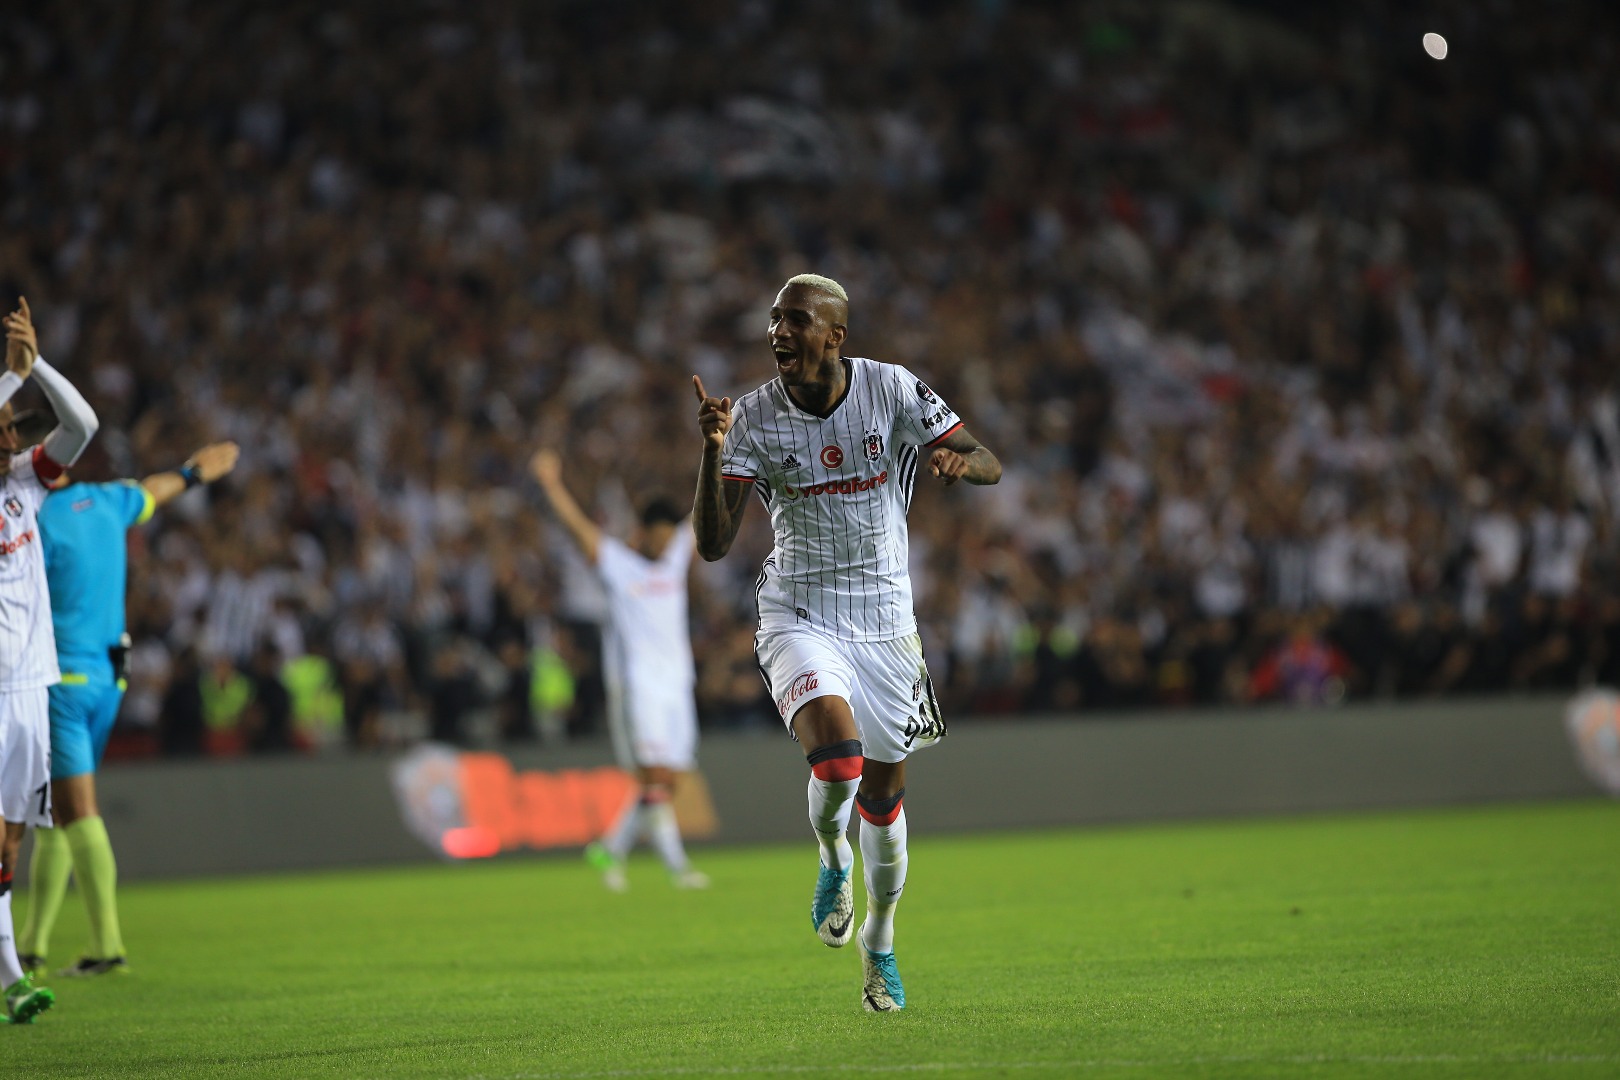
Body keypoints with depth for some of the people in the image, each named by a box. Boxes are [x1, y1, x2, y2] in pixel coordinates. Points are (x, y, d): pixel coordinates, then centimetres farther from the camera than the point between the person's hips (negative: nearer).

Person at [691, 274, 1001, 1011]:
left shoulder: (893, 390, -9)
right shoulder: (754, 418, -10)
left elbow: (990, 467, -4)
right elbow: (712, 544, -14)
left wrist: (958, 460, -28)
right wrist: (713, 452, -29)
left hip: (884, 617, 2)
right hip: (799, 614, -2)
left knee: (883, 791, 10)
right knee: (838, 755, -27)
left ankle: (879, 945, 32)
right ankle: (833, 861, 7)